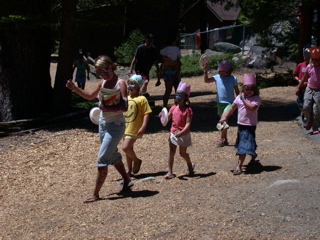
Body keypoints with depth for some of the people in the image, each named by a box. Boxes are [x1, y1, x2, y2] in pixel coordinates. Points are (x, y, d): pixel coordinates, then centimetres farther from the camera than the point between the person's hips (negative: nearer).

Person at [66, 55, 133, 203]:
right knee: (113, 156, 19)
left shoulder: (120, 84, -14)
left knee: (102, 158, -10)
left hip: (116, 125, -8)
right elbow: (90, 96, 20)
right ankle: (127, 181, 37)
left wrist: (107, 108, -25)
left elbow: (124, 107, -20)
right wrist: (74, 88, 8)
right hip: (103, 123, 8)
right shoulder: (103, 82, 7)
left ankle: (95, 194, -6)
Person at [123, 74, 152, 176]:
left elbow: (146, 113, -13)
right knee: (128, 149, 13)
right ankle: (129, 170, 24)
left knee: (126, 147, -16)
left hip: (134, 129, -7)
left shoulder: (142, 99, -9)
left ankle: (137, 160, 8)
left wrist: (143, 127, -21)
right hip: (125, 128, 7)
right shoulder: (126, 98, 12)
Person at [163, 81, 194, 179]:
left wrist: (181, 132, -32)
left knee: (183, 153, 11)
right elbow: (167, 119, 7)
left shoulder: (188, 109, -14)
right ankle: (170, 172, 5)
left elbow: (188, 124, -20)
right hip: (173, 133, 4)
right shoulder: (173, 108, 1)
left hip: (184, 135, -4)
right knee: (171, 152, -1)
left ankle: (190, 165, 40)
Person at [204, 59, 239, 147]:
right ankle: (225, 140, 21)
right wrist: (205, 71, -18)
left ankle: (221, 138, -12)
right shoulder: (217, 77, 1)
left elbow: (237, 91, 2)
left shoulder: (233, 78, -4)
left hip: (229, 102, -4)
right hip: (220, 102, 4)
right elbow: (206, 80, -6)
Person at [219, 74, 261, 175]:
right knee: (241, 144, 22)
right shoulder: (239, 97, 6)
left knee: (244, 145, -12)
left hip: (250, 125, -7)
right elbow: (232, 107, 10)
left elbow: (252, 107, -30)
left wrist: (244, 99, -21)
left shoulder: (256, 98, -11)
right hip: (240, 124, 7)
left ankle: (239, 166, -11)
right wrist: (225, 117, 2)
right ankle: (253, 155, 50)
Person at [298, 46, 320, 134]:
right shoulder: (309, 66, 5)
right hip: (309, 89, 3)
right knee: (306, 107, -6)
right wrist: (299, 87, 23)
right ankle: (310, 122, 21)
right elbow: (304, 78, 18)